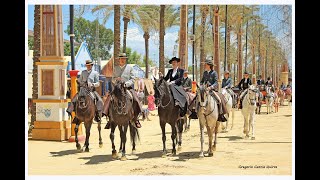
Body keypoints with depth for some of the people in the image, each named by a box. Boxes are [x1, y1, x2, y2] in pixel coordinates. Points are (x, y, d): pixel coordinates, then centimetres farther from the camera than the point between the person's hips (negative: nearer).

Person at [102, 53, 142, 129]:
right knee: (109, 99, -20)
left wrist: (126, 84, -14)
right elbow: (113, 78, 17)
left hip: (128, 87, -2)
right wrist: (116, 79, -6)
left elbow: (132, 79, 3)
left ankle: (136, 118, -11)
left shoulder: (130, 68, 8)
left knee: (135, 100, -24)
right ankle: (110, 118, -14)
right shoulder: (115, 68, 15)